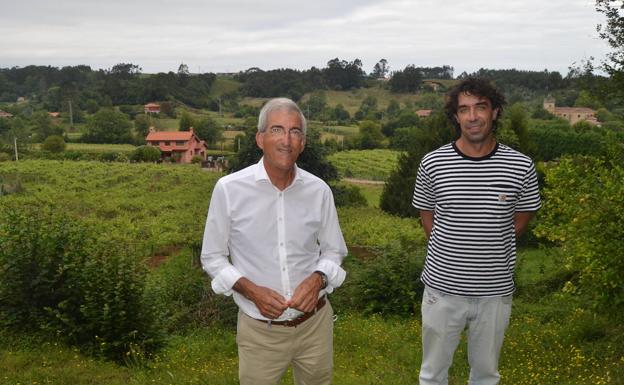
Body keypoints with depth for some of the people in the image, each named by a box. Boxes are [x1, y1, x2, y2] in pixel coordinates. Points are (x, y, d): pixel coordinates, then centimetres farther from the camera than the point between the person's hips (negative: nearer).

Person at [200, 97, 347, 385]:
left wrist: (318, 279, -15)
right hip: (259, 330, -2)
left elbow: (334, 251, 6)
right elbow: (213, 258, -3)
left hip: (315, 323, 2)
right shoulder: (229, 189, -13)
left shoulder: (319, 190, -7)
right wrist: (251, 290, -18)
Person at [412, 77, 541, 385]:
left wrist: (488, 250, 4)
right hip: (443, 288, 0)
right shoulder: (432, 163, -9)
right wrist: (450, 252, 4)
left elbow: (521, 218, 7)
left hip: (495, 291, 1)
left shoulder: (521, 166, -8)